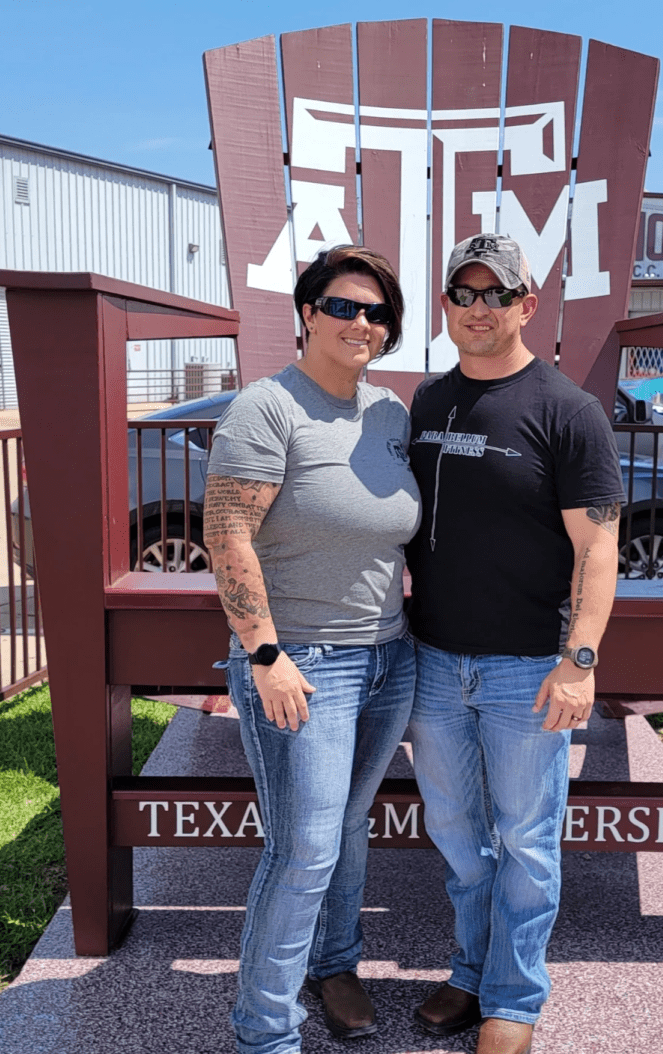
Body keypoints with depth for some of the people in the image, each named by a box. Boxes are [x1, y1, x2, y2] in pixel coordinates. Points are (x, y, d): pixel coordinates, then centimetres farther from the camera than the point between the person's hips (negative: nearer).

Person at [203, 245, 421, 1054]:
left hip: (387, 657, 7)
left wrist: (404, 631, 18)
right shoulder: (268, 408, -14)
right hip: (298, 666, -7)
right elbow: (226, 536, -19)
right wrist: (266, 655, -21)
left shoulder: (391, 413, 9)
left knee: (348, 824, 20)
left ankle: (334, 964, 42)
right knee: (304, 852, -3)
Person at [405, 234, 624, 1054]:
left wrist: (578, 659, -18)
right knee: (453, 830, 17)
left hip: (525, 669, -5)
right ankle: (474, 971, 37)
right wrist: (402, 629, 13)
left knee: (524, 840, 9)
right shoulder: (426, 401, 8)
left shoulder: (566, 411, -10)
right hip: (433, 661, 6)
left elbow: (595, 545, -12)